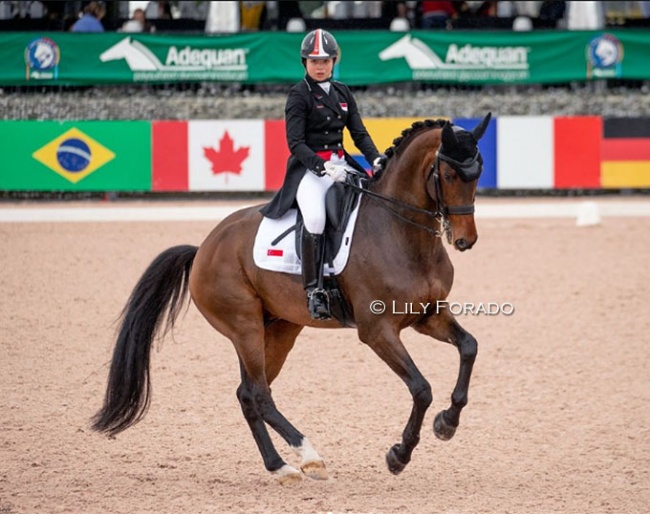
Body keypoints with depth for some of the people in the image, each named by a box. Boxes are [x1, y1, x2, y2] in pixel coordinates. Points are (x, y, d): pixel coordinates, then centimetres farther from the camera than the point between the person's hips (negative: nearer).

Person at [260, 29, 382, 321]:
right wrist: (323, 168, -24)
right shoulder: (299, 95, -3)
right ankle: (314, 290, -29)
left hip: (340, 164, 6)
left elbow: (359, 132, 12)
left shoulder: (342, 92, 14)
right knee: (315, 217, -32)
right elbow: (295, 142, -11)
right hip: (308, 168, -6)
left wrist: (376, 159, -6)